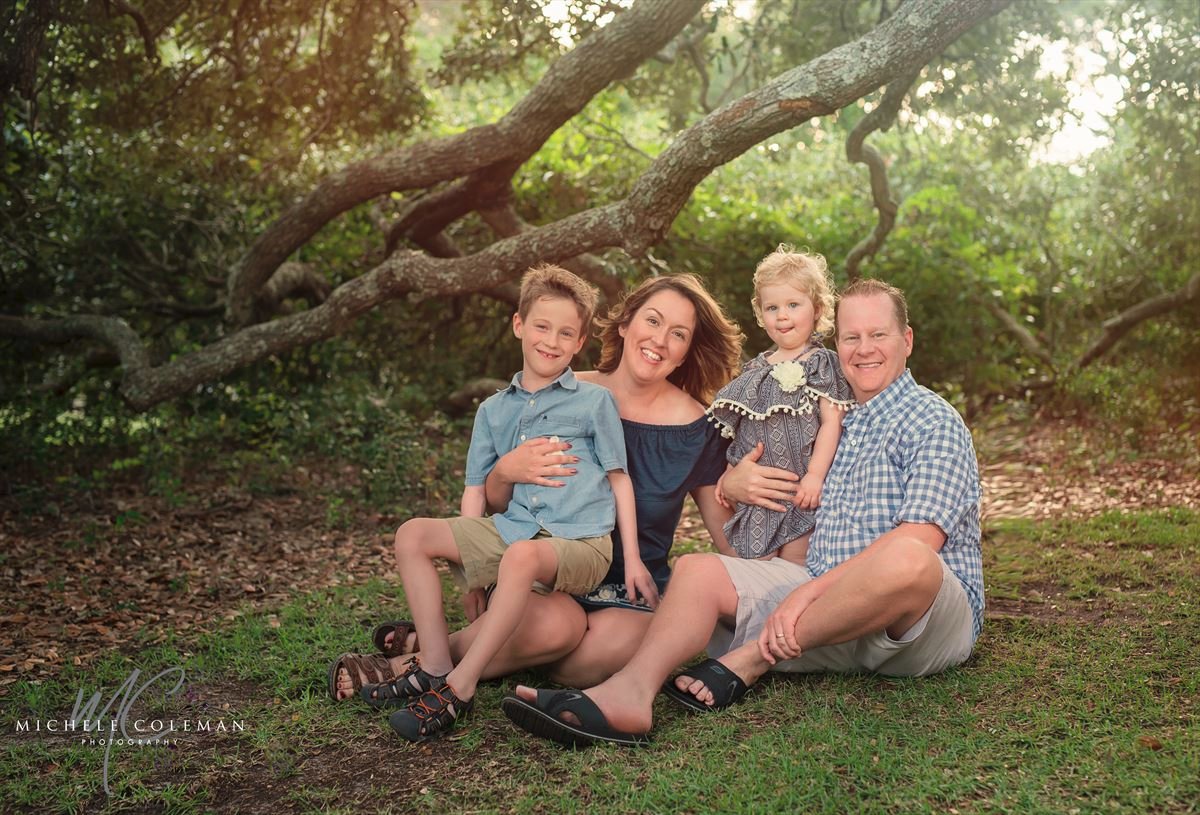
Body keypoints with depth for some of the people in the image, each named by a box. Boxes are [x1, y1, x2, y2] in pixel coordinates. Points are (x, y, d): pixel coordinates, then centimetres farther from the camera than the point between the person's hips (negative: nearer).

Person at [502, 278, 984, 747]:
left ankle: (749, 660, -25)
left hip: (932, 613, -6)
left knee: (906, 558, -40)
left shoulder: (931, 421, -2)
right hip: (835, 606, 6)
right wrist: (733, 484, 2)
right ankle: (629, 692, -34)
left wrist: (811, 590, -24)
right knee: (697, 569, -7)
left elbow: (921, 538, -17)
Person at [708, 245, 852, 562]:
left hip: (801, 491, -5)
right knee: (755, 561, 3)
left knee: (793, 563, -3)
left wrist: (815, 475, -17)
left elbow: (831, 421, -10)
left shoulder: (822, 364, -2)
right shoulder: (757, 370, 14)